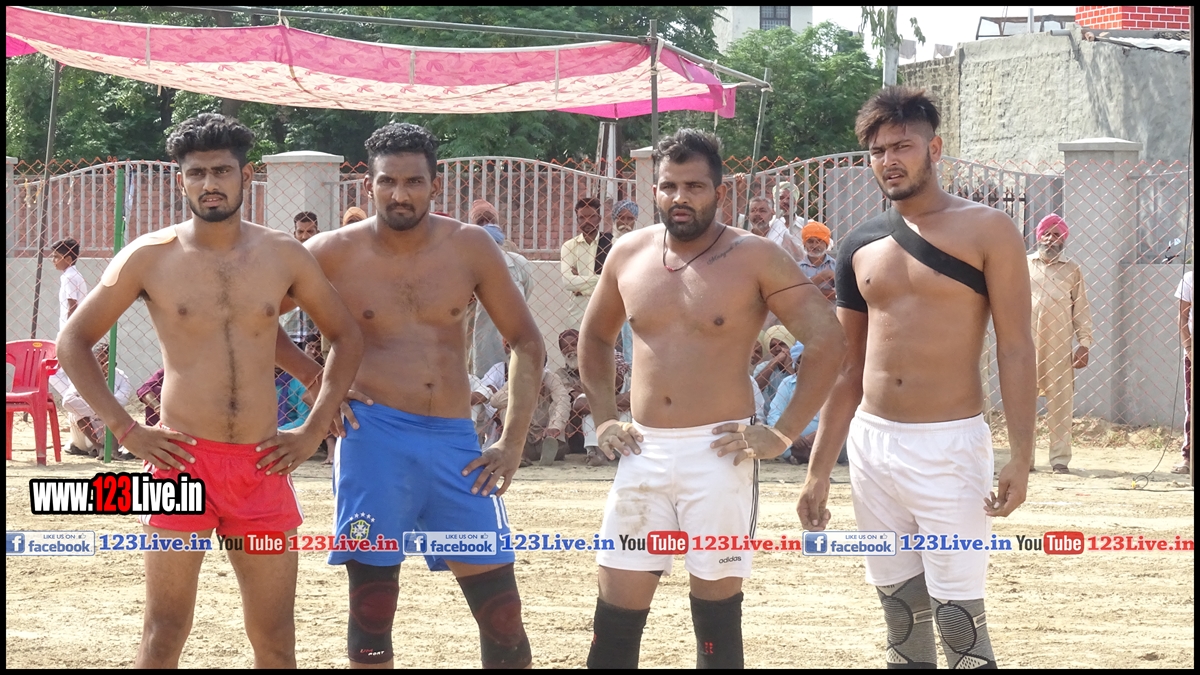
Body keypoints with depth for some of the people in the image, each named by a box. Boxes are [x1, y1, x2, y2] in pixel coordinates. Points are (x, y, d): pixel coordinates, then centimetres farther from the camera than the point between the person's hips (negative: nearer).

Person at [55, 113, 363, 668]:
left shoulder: (284, 256, 7)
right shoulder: (150, 257, 1)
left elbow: (347, 337, 17)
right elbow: (74, 340, 5)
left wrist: (313, 432, 7)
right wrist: (125, 430, -3)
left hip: (262, 465, 2)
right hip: (182, 458, -2)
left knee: (276, 642, 5)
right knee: (164, 635, -2)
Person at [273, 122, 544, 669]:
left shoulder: (470, 247, 3)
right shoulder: (334, 253, -2)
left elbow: (525, 342, 10)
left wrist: (513, 441, 3)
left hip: (455, 440, 2)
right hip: (375, 436, -2)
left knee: (503, 612, -1)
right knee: (371, 611, 2)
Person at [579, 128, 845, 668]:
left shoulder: (754, 258, -5)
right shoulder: (629, 254, 8)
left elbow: (828, 341, -7)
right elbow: (594, 337, 25)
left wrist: (784, 434, -10)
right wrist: (604, 419, 14)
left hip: (717, 453, -4)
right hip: (643, 453, 4)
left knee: (716, 613, 1)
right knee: (616, 613, 3)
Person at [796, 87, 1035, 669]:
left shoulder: (985, 231, -4)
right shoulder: (860, 245, 10)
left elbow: (1015, 348, -7)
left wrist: (1021, 456, -14)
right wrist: (819, 471, 13)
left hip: (950, 446, -5)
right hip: (870, 444, 5)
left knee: (958, 615, -9)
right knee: (900, 614, 9)